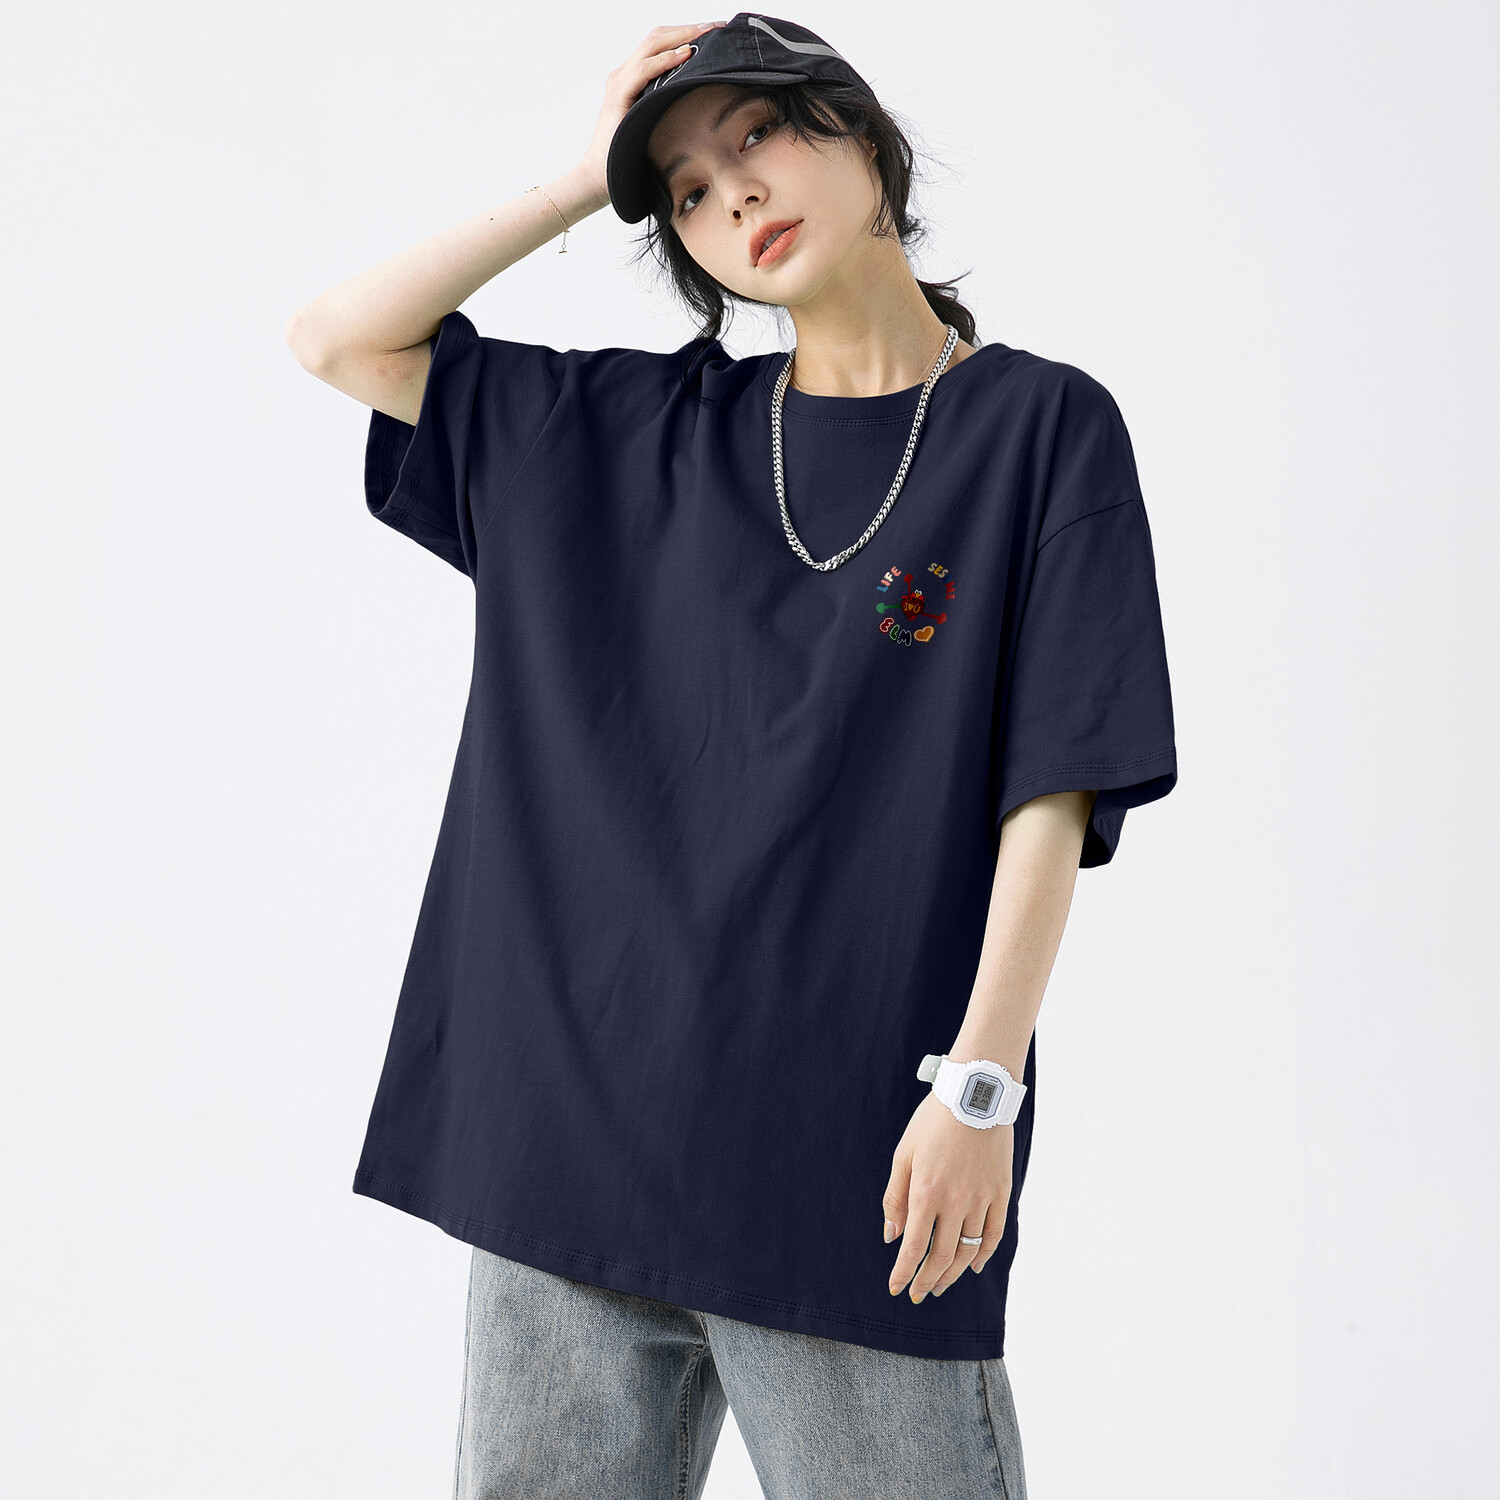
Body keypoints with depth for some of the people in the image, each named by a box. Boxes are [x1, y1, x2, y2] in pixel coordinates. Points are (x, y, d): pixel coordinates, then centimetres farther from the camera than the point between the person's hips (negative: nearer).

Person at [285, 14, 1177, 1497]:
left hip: (848, 1152, -3)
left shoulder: (1041, 425, 1)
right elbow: (339, 339, 13)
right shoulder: (637, 431, 12)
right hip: (574, 1122, 4)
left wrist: (982, 1083, -13)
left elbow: (1053, 787, -5)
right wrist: (581, 182, 9)